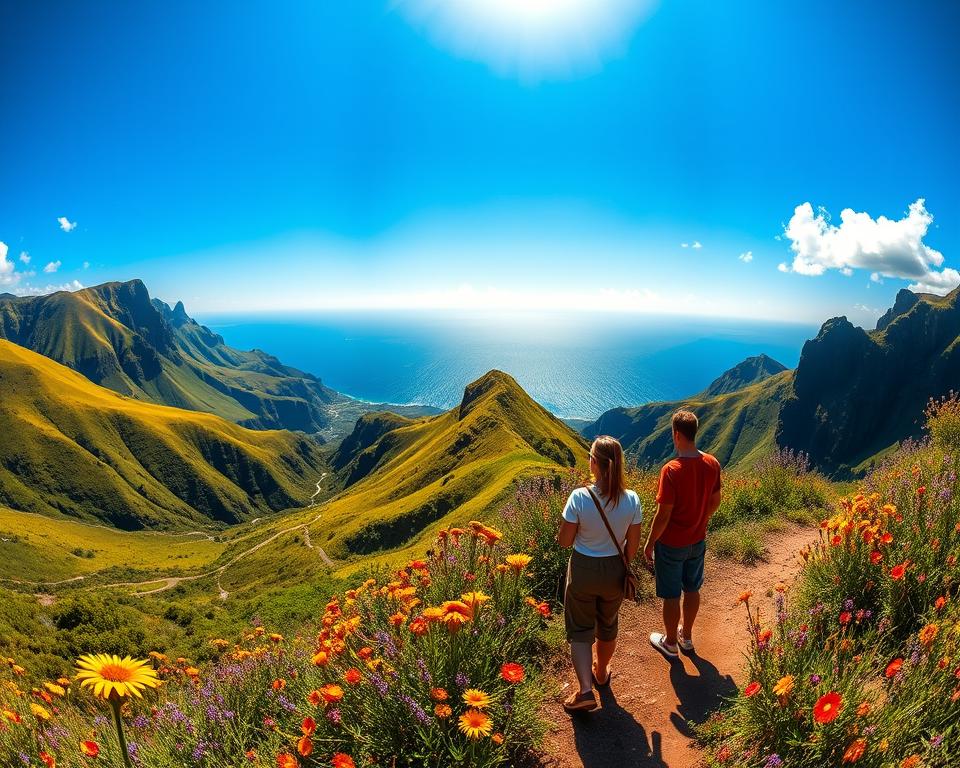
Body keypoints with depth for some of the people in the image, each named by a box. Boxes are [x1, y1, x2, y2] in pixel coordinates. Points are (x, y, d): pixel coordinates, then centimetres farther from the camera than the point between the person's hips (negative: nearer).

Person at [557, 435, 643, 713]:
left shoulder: (579, 497, -25)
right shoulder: (631, 500, -16)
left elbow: (564, 541, -15)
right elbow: (633, 544, -5)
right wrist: (621, 566, 13)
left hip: (583, 571, -3)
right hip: (615, 571, 3)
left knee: (580, 629, 16)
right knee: (607, 625, 26)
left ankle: (586, 690, 8)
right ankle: (601, 671, 48)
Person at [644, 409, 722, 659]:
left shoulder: (671, 470, -29)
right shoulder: (712, 464, -9)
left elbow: (663, 515, -23)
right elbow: (715, 502, 5)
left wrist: (649, 543, -9)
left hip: (671, 544, -6)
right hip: (698, 541, 6)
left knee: (671, 596, 13)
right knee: (692, 589, 23)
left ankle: (670, 643, 31)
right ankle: (686, 636, 42)